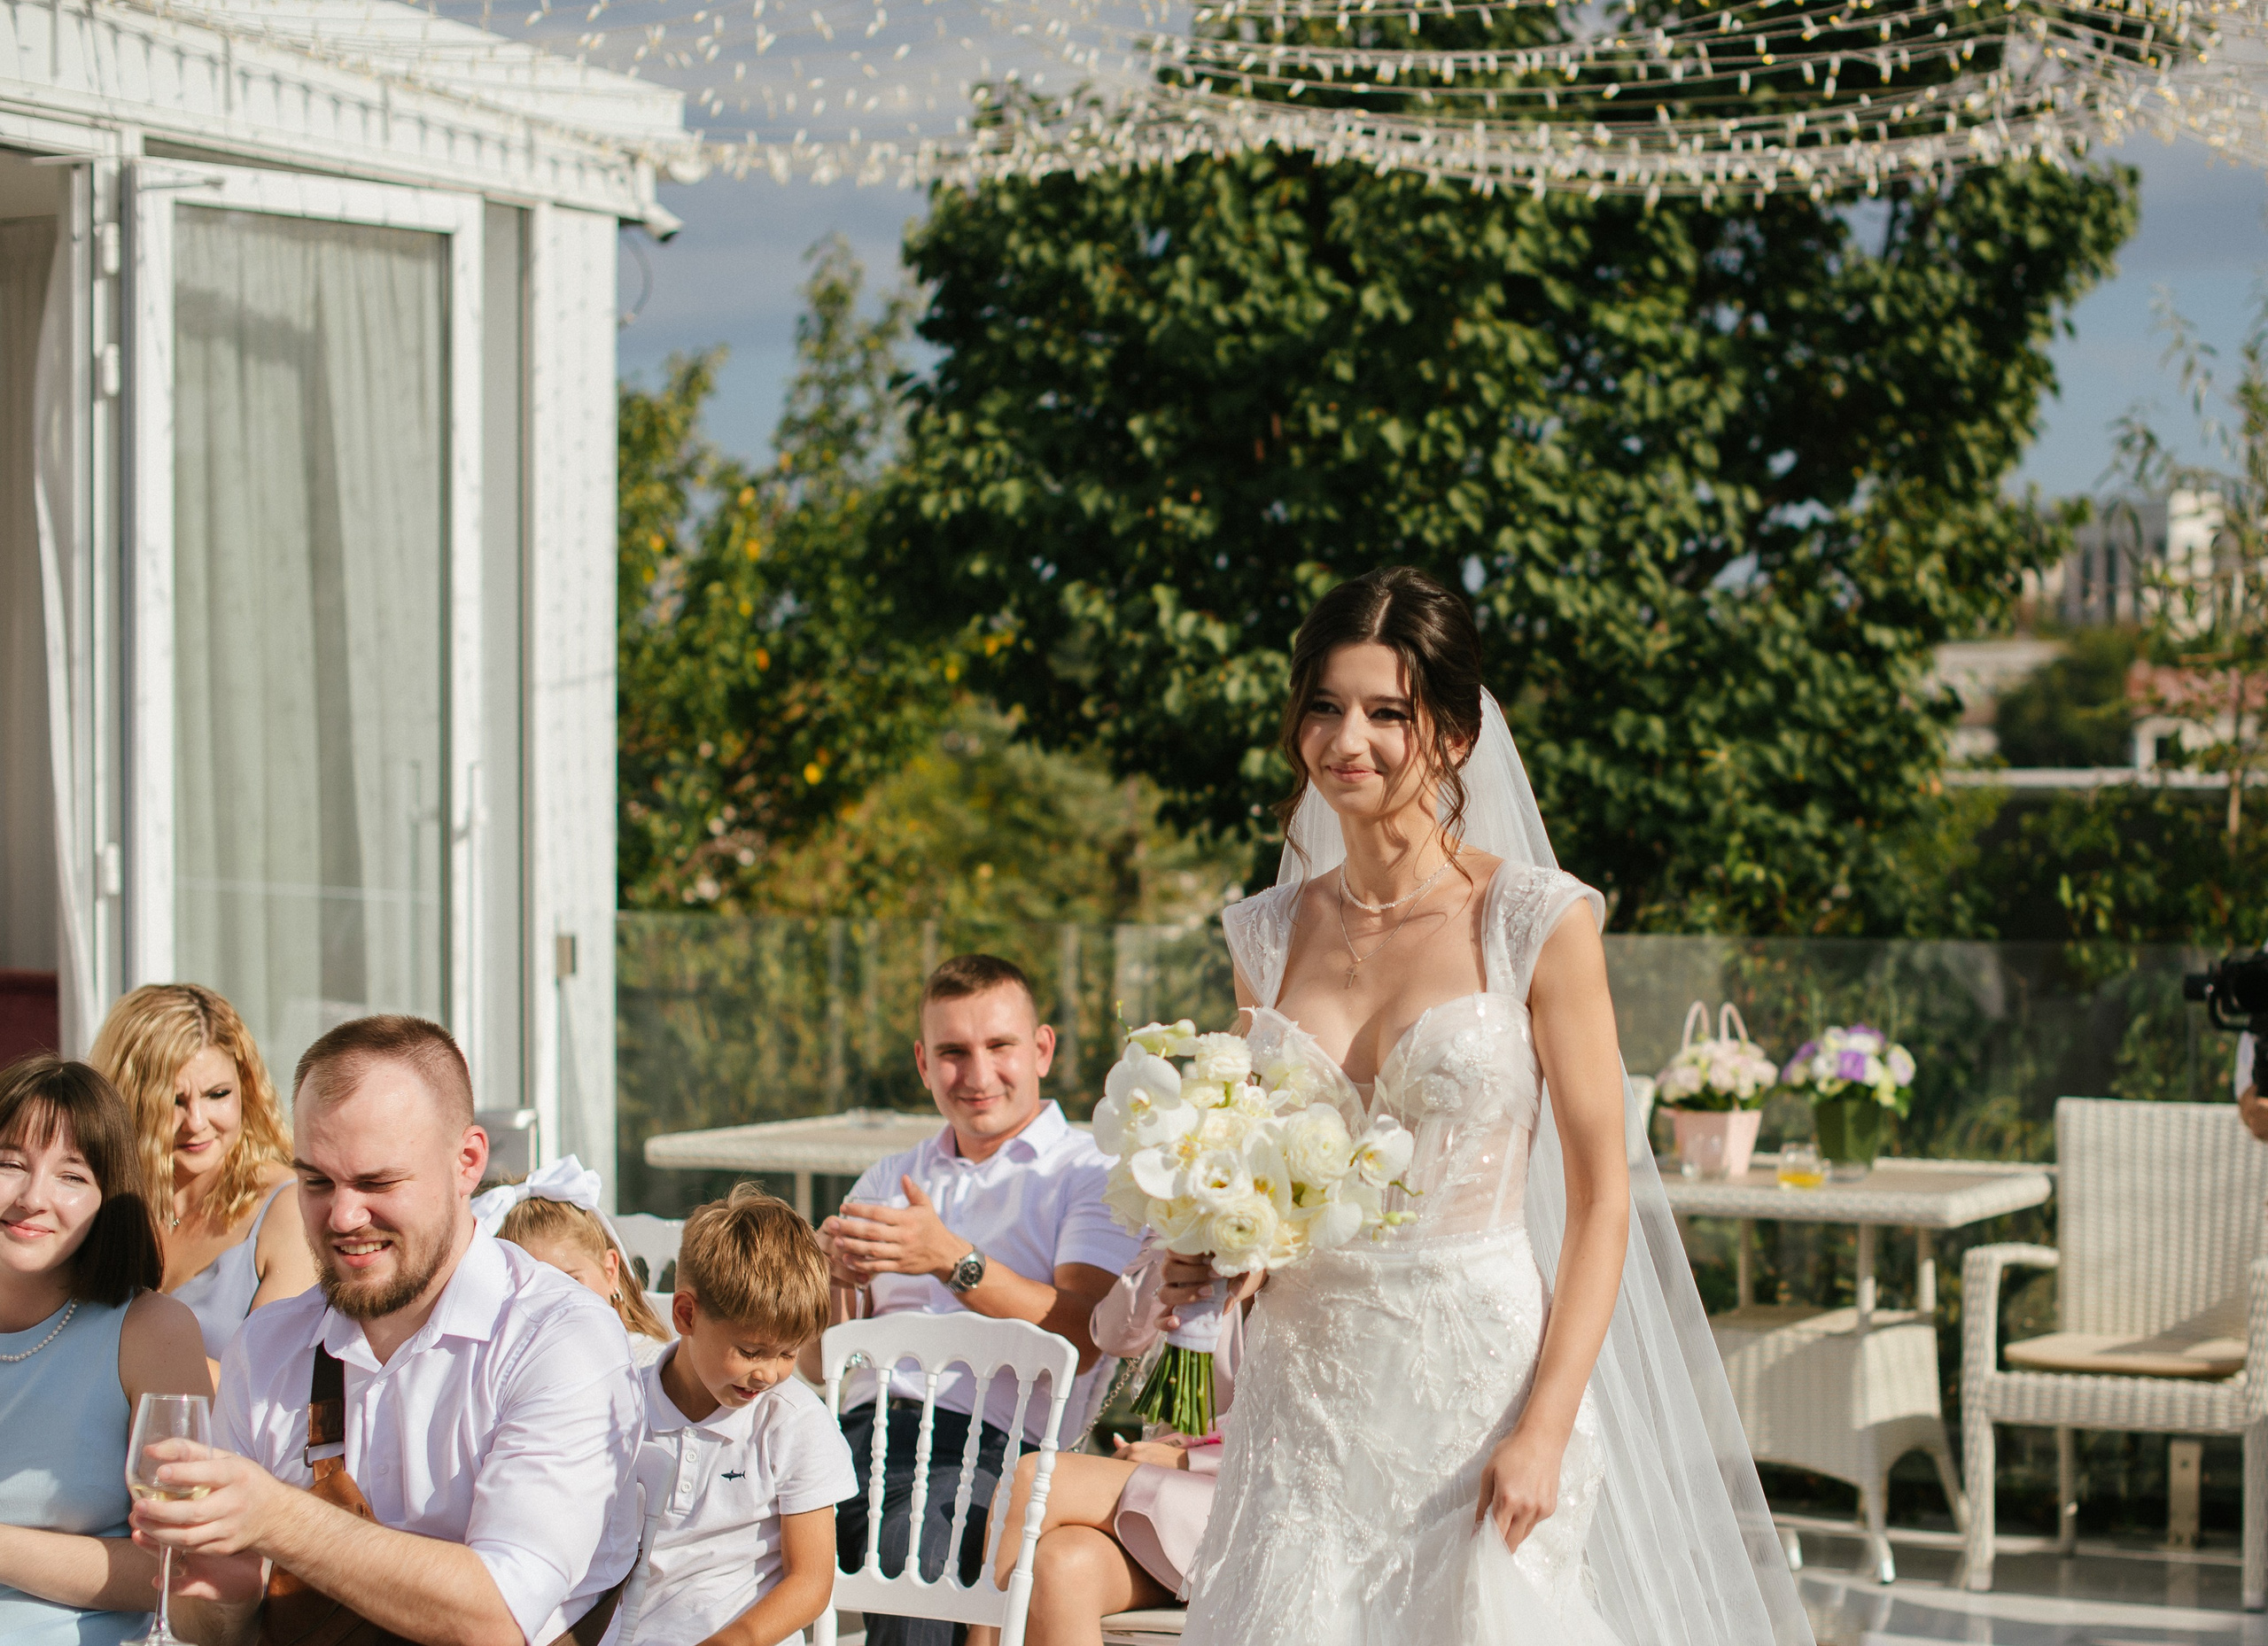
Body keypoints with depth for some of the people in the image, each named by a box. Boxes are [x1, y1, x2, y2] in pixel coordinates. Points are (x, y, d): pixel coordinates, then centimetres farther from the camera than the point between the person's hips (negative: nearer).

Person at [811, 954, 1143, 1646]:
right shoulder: (889, 1180, 28)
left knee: (913, 1540, -37)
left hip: (990, 1443, -4)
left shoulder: (1091, 1174, 10)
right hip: (863, 1427, 4)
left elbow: (1079, 1340, -8)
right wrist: (832, 1277, -1)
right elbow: (817, 1363, 21)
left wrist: (952, 1260, -20)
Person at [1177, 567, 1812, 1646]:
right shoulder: (1268, 932, 8)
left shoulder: (1537, 922, -6)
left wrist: (1544, 1430, -14)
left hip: (1481, 1378, -3)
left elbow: (1602, 1200, -7)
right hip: (1306, 1385, 4)